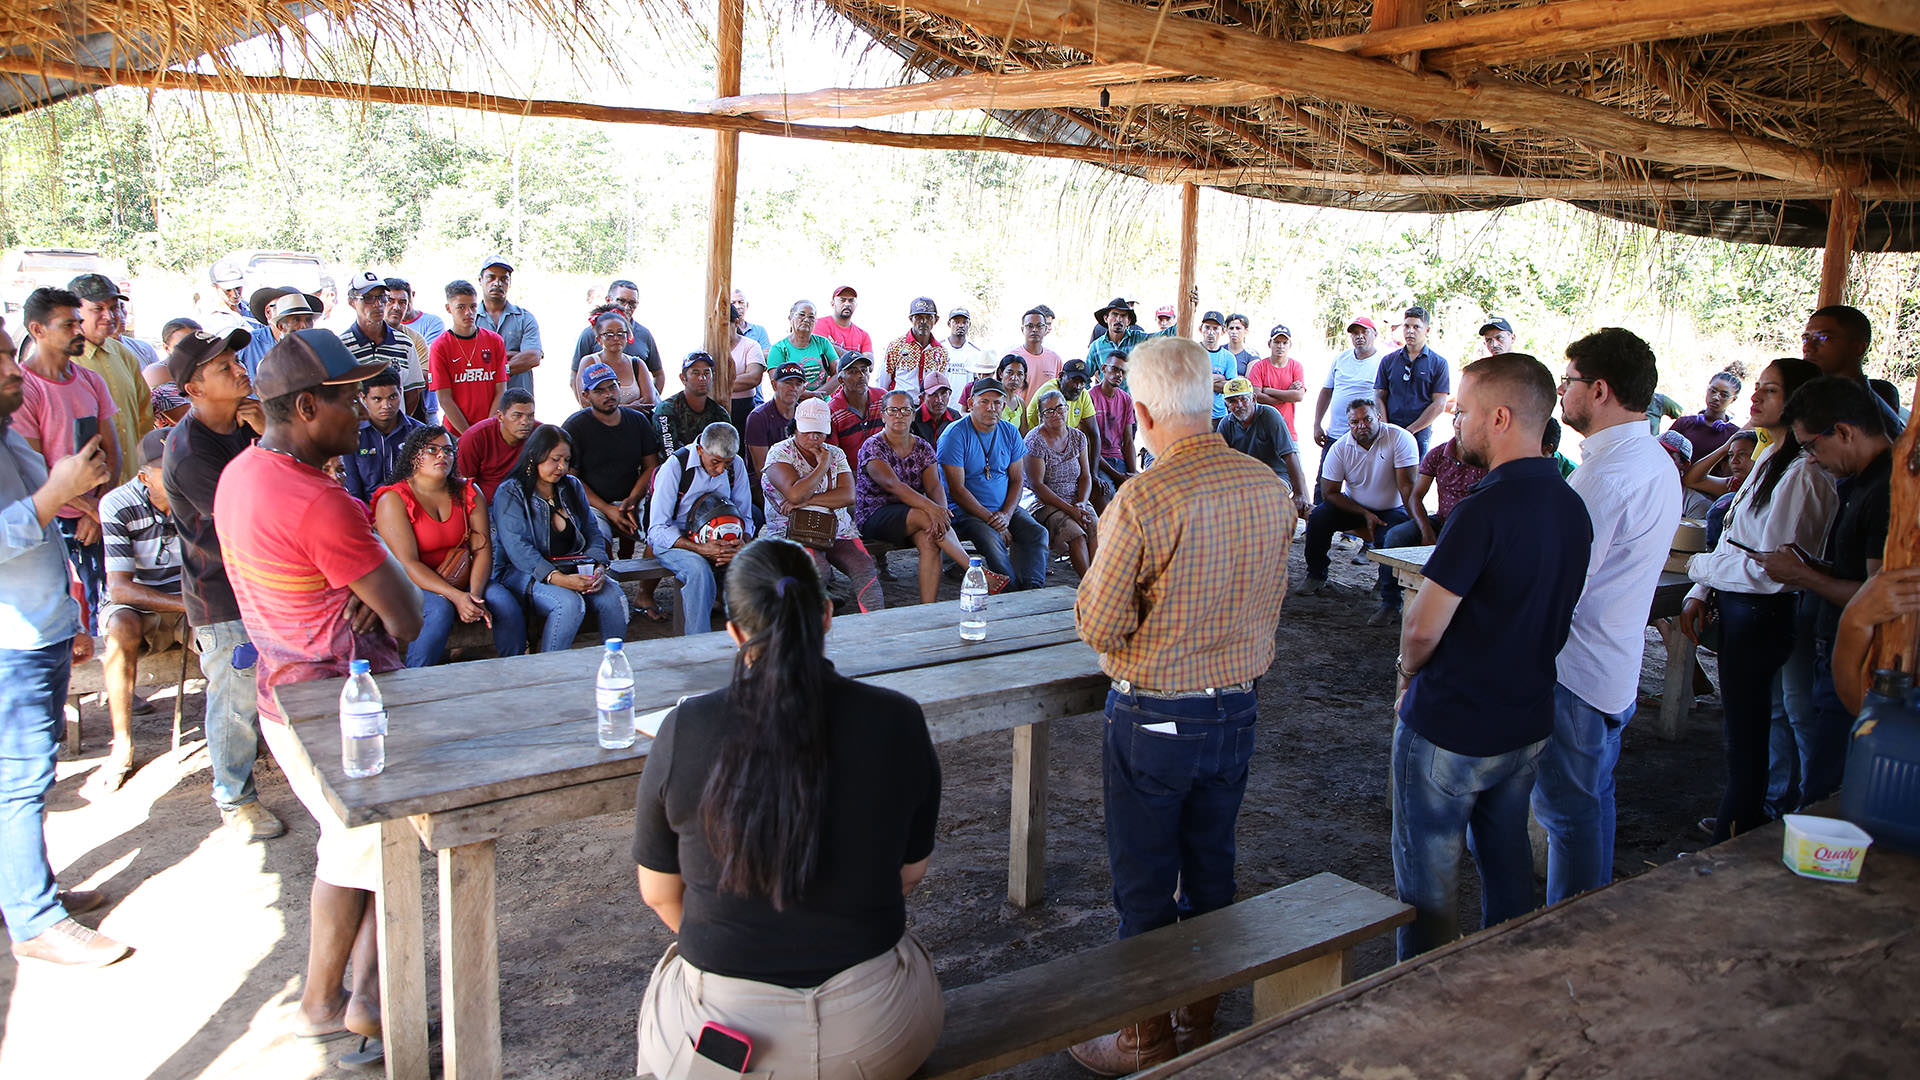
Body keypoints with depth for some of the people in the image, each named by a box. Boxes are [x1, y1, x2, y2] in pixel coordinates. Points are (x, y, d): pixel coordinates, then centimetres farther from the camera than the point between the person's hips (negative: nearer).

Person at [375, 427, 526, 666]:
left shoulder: (468, 492, 6)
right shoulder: (393, 500, -8)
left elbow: (483, 549, -1)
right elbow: (407, 564, -16)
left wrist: (475, 594, -20)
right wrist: (456, 596, -27)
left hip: (465, 580, 4)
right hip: (417, 585, -4)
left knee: (505, 602, -23)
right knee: (439, 610, -34)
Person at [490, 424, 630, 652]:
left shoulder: (572, 487, 14)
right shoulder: (510, 493, -6)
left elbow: (592, 531, 12)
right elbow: (518, 549, -17)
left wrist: (599, 566, -10)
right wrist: (557, 578, -30)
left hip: (573, 568, 5)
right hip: (523, 572, -5)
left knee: (612, 596, -22)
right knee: (569, 603, -33)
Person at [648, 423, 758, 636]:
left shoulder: (736, 466, -3)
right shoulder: (675, 466, -17)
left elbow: (745, 517, 6)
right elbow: (657, 530, -18)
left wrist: (741, 544, -19)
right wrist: (700, 549, -32)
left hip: (720, 540, 4)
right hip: (672, 539, -4)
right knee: (699, 570, -36)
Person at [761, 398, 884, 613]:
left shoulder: (835, 454, 13)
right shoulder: (780, 453, -1)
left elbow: (848, 496, -4)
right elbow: (795, 494, -20)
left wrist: (807, 501, -14)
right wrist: (823, 466, -7)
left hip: (838, 530, 4)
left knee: (865, 568, -21)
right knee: (815, 566, -35)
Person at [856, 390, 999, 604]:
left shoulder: (923, 448, 9)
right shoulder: (872, 448, -8)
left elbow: (935, 486, -4)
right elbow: (892, 484, -24)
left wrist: (941, 509, -28)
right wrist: (931, 508, -37)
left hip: (913, 517, 4)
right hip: (874, 518, -4)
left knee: (928, 539, -31)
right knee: (927, 517, -31)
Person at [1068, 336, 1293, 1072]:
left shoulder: (1144, 499, -23)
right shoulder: (1270, 488, -2)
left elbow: (1099, 625, -17)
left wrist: (1094, 584, 1)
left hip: (1155, 715, -6)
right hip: (1238, 705, 6)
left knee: (1145, 888, 9)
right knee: (1211, 873, 19)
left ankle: (1148, 1041, 23)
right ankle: (1202, 1023, 35)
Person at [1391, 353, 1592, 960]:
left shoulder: (1485, 509, -24)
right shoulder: (1572, 507, 3)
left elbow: (1424, 627, -23)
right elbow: (1549, 619, 11)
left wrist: (1409, 675, -2)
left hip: (1448, 733, -8)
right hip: (1529, 723, 8)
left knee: (1428, 886, 7)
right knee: (1507, 865, 21)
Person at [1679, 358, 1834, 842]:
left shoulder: (1804, 475, -20)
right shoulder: (1770, 460, 11)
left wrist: (1700, 564, -11)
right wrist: (1700, 595, 10)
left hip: (1761, 616, -10)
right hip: (1736, 607, 10)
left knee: (1745, 735, 2)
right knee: (1739, 728, 19)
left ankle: (1732, 845, 15)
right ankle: (1738, 828, 33)